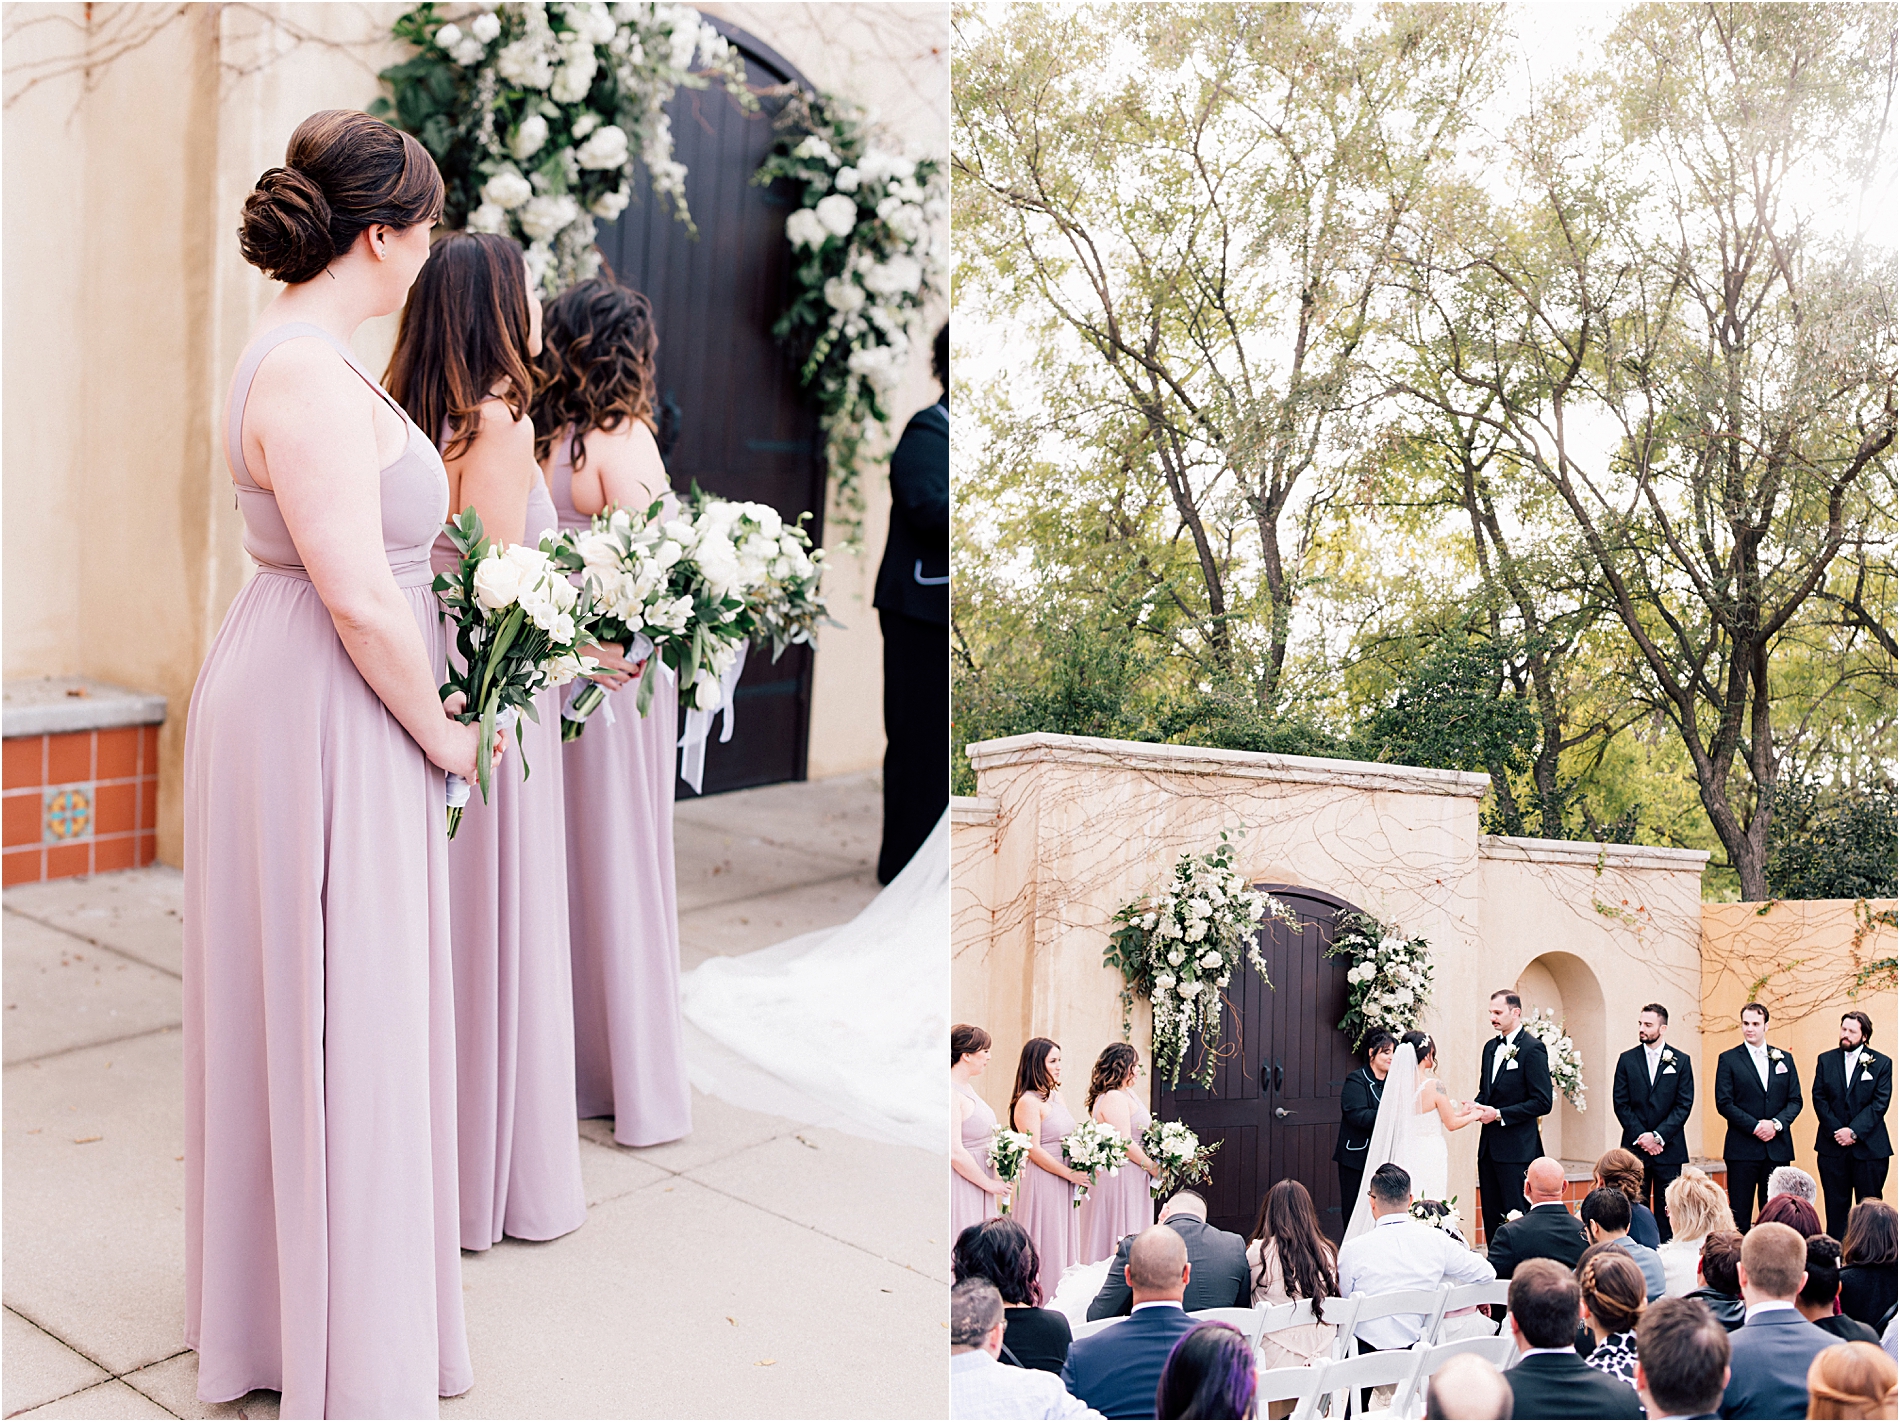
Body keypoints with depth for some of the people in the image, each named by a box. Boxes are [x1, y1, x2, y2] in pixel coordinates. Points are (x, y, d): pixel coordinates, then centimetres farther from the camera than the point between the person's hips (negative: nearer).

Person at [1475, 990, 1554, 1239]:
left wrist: (1500, 1114, -16)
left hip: (1517, 1148, -7)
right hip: (1489, 1145, 8)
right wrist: (1478, 1107, 3)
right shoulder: (1491, 1047, 14)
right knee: (1491, 1216, 10)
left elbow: (1543, 1102, -14)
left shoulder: (1533, 1048, -10)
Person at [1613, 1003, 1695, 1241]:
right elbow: (1620, 1103, 2)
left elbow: (1684, 1104, -2)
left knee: (1666, 1208, 2)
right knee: (1636, 1206, 1)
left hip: (1668, 1147, -1)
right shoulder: (1627, 1059, 6)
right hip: (1635, 1146, 1)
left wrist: (1658, 1136, -11)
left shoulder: (1681, 1061, 4)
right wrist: (1640, 1136, -9)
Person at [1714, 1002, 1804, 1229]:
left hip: (1778, 1148, 3)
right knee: (1739, 1213, -2)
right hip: (1742, 1148, -3)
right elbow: (1724, 1103, -4)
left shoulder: (1784, 1059, 12)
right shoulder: (1728, 1059, 2)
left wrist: (1776, 1124, -9)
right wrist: (1755, 1126, -14)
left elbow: (1795, 1100, 8)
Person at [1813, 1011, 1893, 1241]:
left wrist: (1854, 1131, -14)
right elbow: (1819, 1098, 2)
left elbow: (1880, 1103, -6)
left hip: (1869, 1147, -2)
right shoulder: (1826, 1060, 8)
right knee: (1836, 1206, 5)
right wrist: (1836, 1131, -10)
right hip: (1832, 1147, 2)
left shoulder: (1882, 1063, 1)